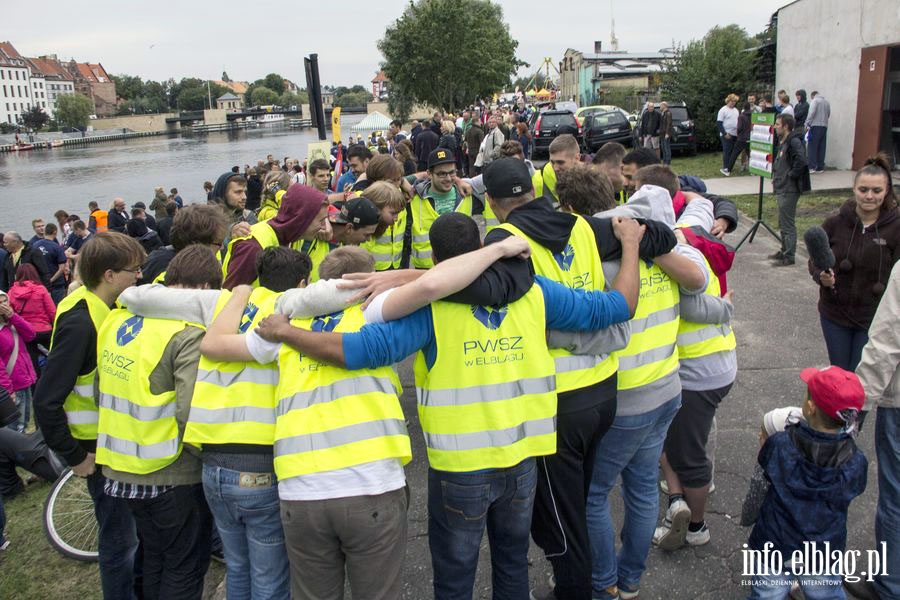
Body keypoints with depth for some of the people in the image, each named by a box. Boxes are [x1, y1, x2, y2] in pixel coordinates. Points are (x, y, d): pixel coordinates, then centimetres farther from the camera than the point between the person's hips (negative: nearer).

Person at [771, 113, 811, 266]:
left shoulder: (794, 142, -17)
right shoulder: (783, 142, 14)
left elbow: (801, 161, -31)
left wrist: (791, 175, -20)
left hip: (789, 190, -10)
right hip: (782, 189, 10)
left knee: (787, 223, -4)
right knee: (783, 223, 19)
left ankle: (789, 256, 3)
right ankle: (784, 251, 30)